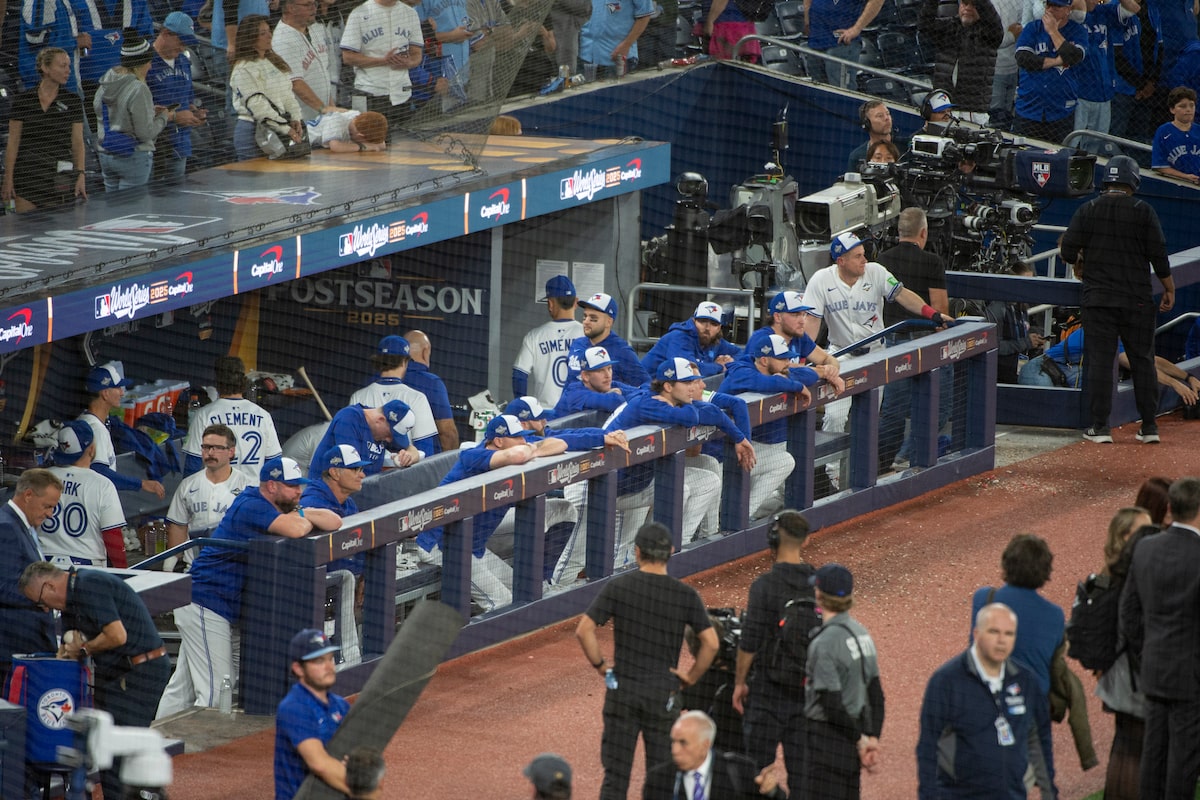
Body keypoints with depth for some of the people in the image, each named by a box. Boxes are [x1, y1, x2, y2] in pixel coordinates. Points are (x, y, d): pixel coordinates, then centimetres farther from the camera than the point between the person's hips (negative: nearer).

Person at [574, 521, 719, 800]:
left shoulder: (617, 586, -6)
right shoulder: (685, 595, -5)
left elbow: (583, 630, -12)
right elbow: (710, 643, -11)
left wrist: (599, 665, 1)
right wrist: (691, 677, 2)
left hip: (622, 690, 0)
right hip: (663, 693, 0)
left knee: (615, 775, 5)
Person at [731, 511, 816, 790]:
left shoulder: (765, 586, -13)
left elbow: (749, 642, -13)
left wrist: (740, 682, -1)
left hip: (768, 688, -4)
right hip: (807, 691, 4)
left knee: (758, 767, 2)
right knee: (800, 768, 7)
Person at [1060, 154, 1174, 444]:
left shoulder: (1088, 210, 1)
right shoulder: (1143, 211, -2)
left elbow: (1068, 249, -2)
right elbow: (1158, 254, -4)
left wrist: (1079, 265, 20)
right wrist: (1169, 289, 7)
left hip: (1098, 299, 0)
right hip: (1137, 300, 0)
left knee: (1099, 359, 2)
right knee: (1142, 360, 8)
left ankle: (1100, 427, -1)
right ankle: (1149, 426, 10)